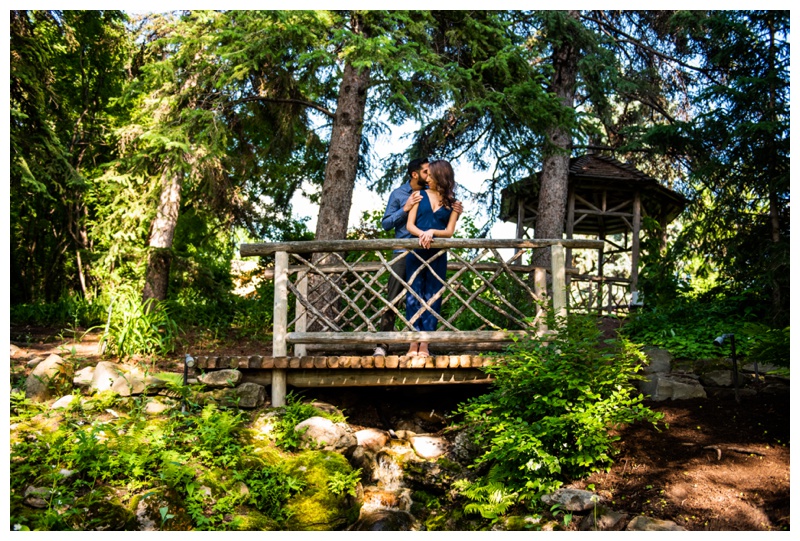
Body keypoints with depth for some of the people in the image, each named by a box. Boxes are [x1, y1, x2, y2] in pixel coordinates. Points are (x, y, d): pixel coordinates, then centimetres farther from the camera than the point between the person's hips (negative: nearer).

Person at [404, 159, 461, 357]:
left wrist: (432, 232, -17)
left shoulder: (452, 203, 9)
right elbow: (409, 225, 3)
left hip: (437, 254, 0)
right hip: (416, 251, 0)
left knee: (432, 296, -2)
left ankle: (425, 343, -1)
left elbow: (449, 231, 1)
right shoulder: (420, 196, 10)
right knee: (414, 294, -3)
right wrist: (422, 234, -17)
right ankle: (413, 342, -3)